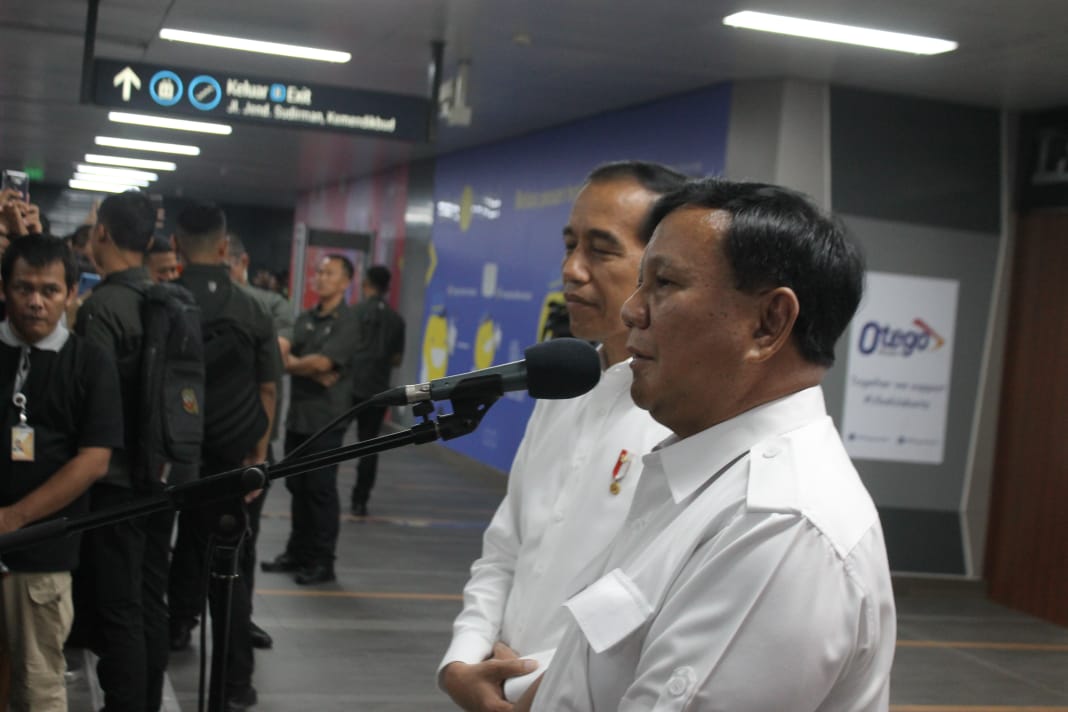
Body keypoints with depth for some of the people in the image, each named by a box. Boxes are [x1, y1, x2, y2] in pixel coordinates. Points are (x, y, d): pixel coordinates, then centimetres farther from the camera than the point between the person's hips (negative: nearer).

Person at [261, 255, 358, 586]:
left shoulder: (345, 323, -7)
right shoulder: (305, 318, 13)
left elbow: (321, 362, -17)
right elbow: (286, 354, 3)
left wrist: (292, 364, -2)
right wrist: (313, 371, -14)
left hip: (326, 418, -6)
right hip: (298, 413, 6)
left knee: (321, 489, -3)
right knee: (297, 485, 11)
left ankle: (323, 562, 3)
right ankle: (297, 553, 21)